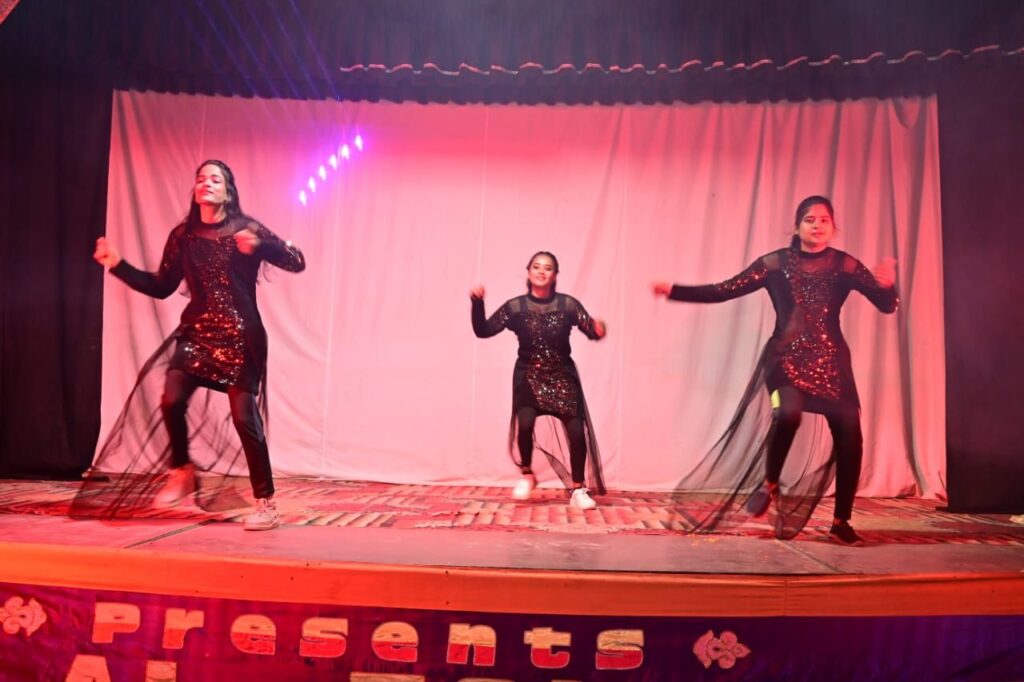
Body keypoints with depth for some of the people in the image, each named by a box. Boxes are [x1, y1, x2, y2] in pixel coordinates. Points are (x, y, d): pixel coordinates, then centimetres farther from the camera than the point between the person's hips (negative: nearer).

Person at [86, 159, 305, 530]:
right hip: (197, 332, 4)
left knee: (244, 416, -8)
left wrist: (261, 245, -25)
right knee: (171, 400, -15)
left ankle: (266, 504, 4)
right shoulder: (182, 236, 9)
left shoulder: (246, 228, -3)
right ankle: (181, 472, 14)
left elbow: (297, 262, -9)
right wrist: (118, 264, 6)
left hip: (240, 336, -4)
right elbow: (161, 287, 14)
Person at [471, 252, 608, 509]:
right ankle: (526, 475, 6)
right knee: (524, 423, -24)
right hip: (529, 376, -1)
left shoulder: (567, 304, -6)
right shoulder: (515, 307, -4)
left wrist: (599, 329, -32)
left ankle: (578, 490, 10)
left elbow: (591, 330, -8)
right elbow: (482, 331, -4)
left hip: (562, 376, 1)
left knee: (577, 430, -10)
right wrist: (477, 303, -18)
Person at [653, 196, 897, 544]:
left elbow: (887, 305, -1)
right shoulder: (775, 263, 1)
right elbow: (723, 290, -1)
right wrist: (674, 291, -9)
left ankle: (841, 522, 14)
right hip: (786, 358, -2)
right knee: (788, 412, -30)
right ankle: (770, 485, -4)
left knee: (850, 436, -5)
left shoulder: (845, 265, 3)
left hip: (831, 361, 2)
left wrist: (887, 285, -24)